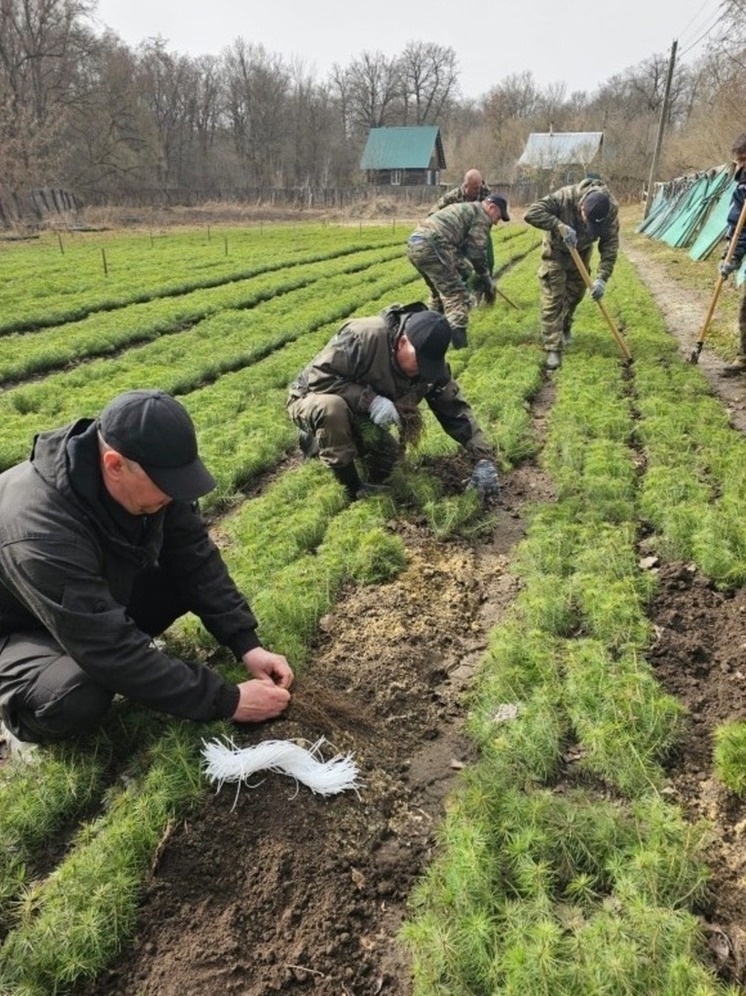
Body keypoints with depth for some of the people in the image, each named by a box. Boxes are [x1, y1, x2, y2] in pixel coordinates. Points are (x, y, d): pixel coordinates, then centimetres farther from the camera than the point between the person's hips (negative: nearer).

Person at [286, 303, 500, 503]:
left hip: (360, 415, 6)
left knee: (389, 465, 6)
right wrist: (370, 400, -41)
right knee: (332, 408, -40)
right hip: (313, 400, -6)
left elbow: (455, 410, -12)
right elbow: (318, 376, -33)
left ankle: (323, 440, 23)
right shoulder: (364, 336, -36)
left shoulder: (431, 362, -15)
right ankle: (354, 491, -20)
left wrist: (483, 458, -21)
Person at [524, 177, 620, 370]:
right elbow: (531, 213, -42)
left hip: (581, 251, 3)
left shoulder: (611, 209, -29)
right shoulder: (565, 197, -38)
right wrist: (560, 226, -51)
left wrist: (602, 278, -34)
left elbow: (610, 245, -25)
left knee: (575, 293, 15)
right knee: (552, 299, -9)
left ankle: (565, 328, 42)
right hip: (556, 251, -3)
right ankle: (553, 348, -8)